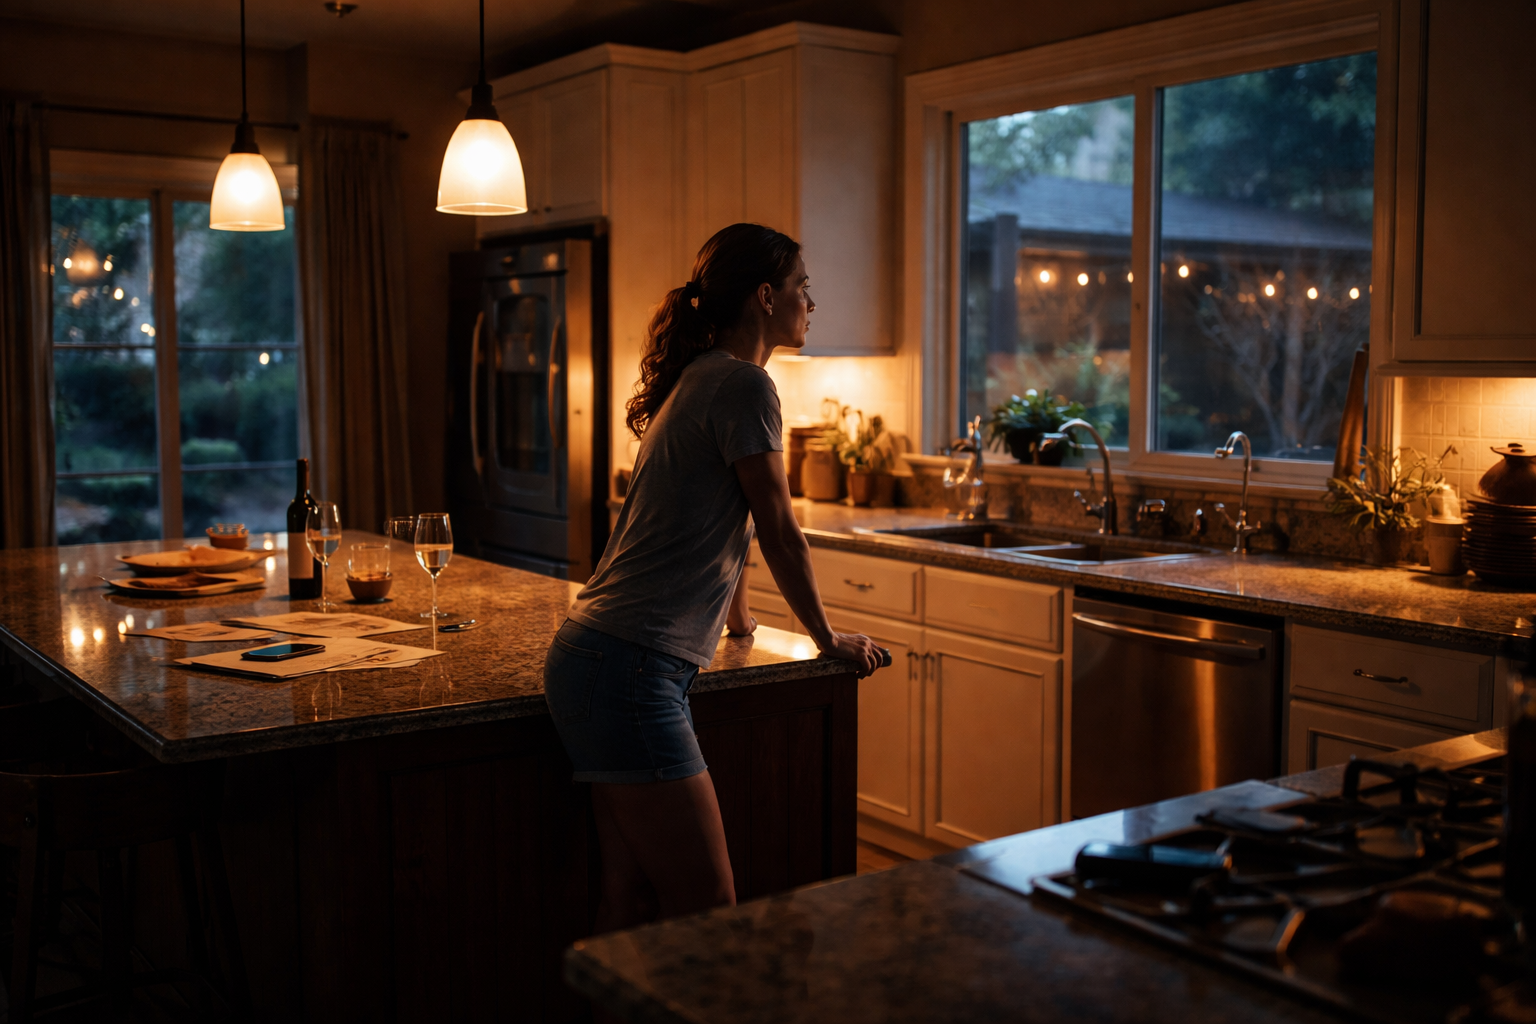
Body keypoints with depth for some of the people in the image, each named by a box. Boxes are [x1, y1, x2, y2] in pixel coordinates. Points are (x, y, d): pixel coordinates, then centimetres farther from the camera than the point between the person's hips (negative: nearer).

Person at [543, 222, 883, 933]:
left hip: (595, 659, 10)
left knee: (631, 900, 13)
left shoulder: (701, 379, 20)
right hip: (630, 672, -10)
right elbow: (778, 530, -6)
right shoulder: (744, 385, -10)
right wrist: (828, 638, 8)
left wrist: (736, 616, 42)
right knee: (709, 915, -6)